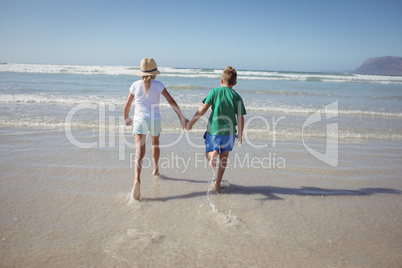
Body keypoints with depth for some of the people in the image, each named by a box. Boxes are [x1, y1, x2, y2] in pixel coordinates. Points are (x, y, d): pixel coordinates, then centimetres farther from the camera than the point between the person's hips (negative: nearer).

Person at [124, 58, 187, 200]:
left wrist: (126, 119, 27)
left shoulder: (135, 85, 4)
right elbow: (171, 102, -4)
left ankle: (137, 180, -29)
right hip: (154, 120, 1)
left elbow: (127, 105, 10)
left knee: (139, 152, -10)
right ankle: (155, 169, 45)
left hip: (139, 120, 0)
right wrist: (181, 118, 1)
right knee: (155, 144, 28)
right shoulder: (158, 85, 0)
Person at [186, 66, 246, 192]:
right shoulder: (237, 97, -1)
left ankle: (213, 153, -23)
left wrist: (192, 121, -5)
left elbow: (203, 108, -12)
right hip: (229, 131, 1)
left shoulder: (215, 92, -3)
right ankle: (217, 183, 21)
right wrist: (240, 134, 9)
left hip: (214, 130, -1)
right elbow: (240, 118, -4)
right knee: (224, 157, 19)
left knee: (208, 154, 16)